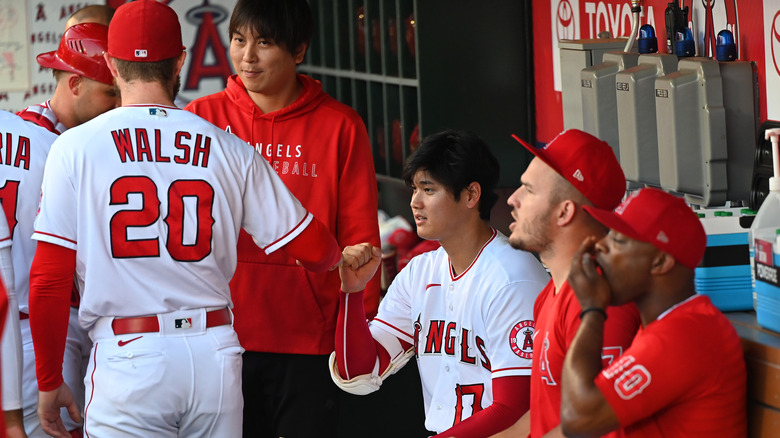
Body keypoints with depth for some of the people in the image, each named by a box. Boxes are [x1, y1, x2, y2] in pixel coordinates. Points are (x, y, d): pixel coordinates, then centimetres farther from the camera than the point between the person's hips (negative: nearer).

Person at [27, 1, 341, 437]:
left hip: (127, 355, -2)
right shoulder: (230, 151, 4)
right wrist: (335, 259, 33)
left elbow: (49, 279, -4)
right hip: (215, 353, 2)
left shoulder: (74, 149, -1)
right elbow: (314, 248, 8)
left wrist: (49, 382, 6)